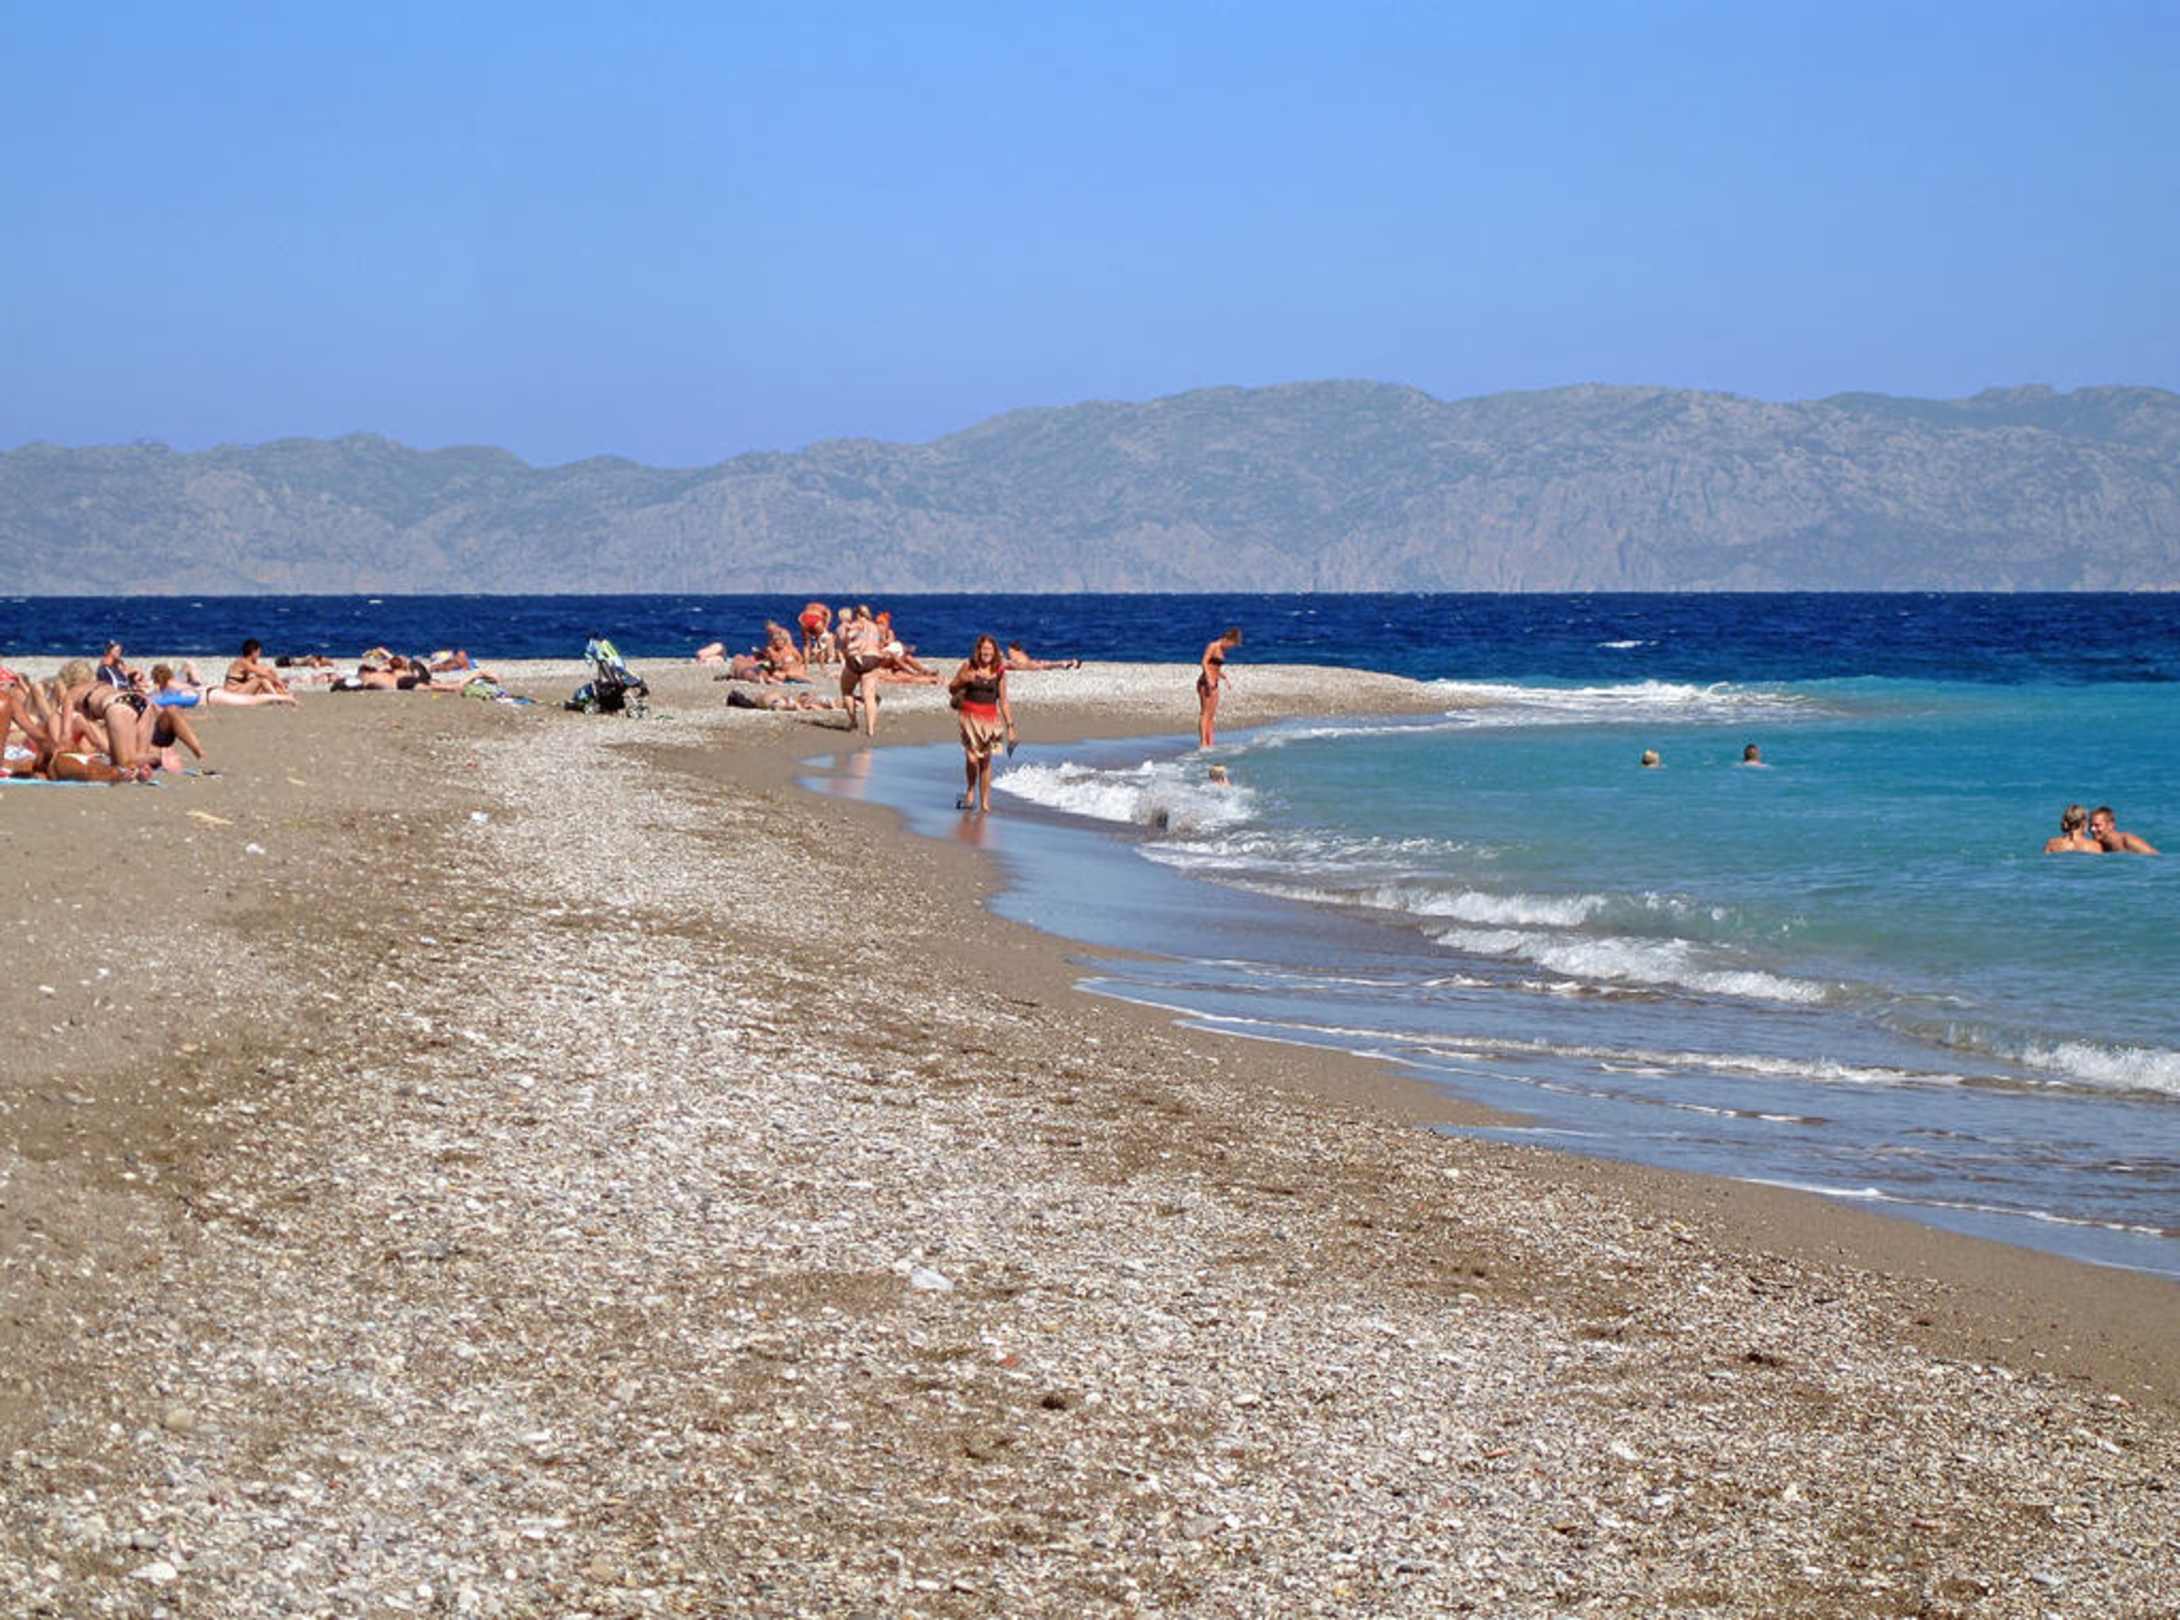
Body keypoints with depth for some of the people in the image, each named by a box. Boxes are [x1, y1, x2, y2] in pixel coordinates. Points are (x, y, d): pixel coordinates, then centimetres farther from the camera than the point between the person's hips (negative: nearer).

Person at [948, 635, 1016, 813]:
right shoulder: (968, 667, -1)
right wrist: (963, 680, -14)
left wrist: (1010, 726, 7)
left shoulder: (999, 672, 3)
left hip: (990, 718, 2)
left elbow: (1003, 701, 9)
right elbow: (952, 688, 7)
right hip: (970, 716, -2)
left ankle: (985, 803, 10)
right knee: (972, 758, -11)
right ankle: (971, 792, 16)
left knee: (985, 760, 2)